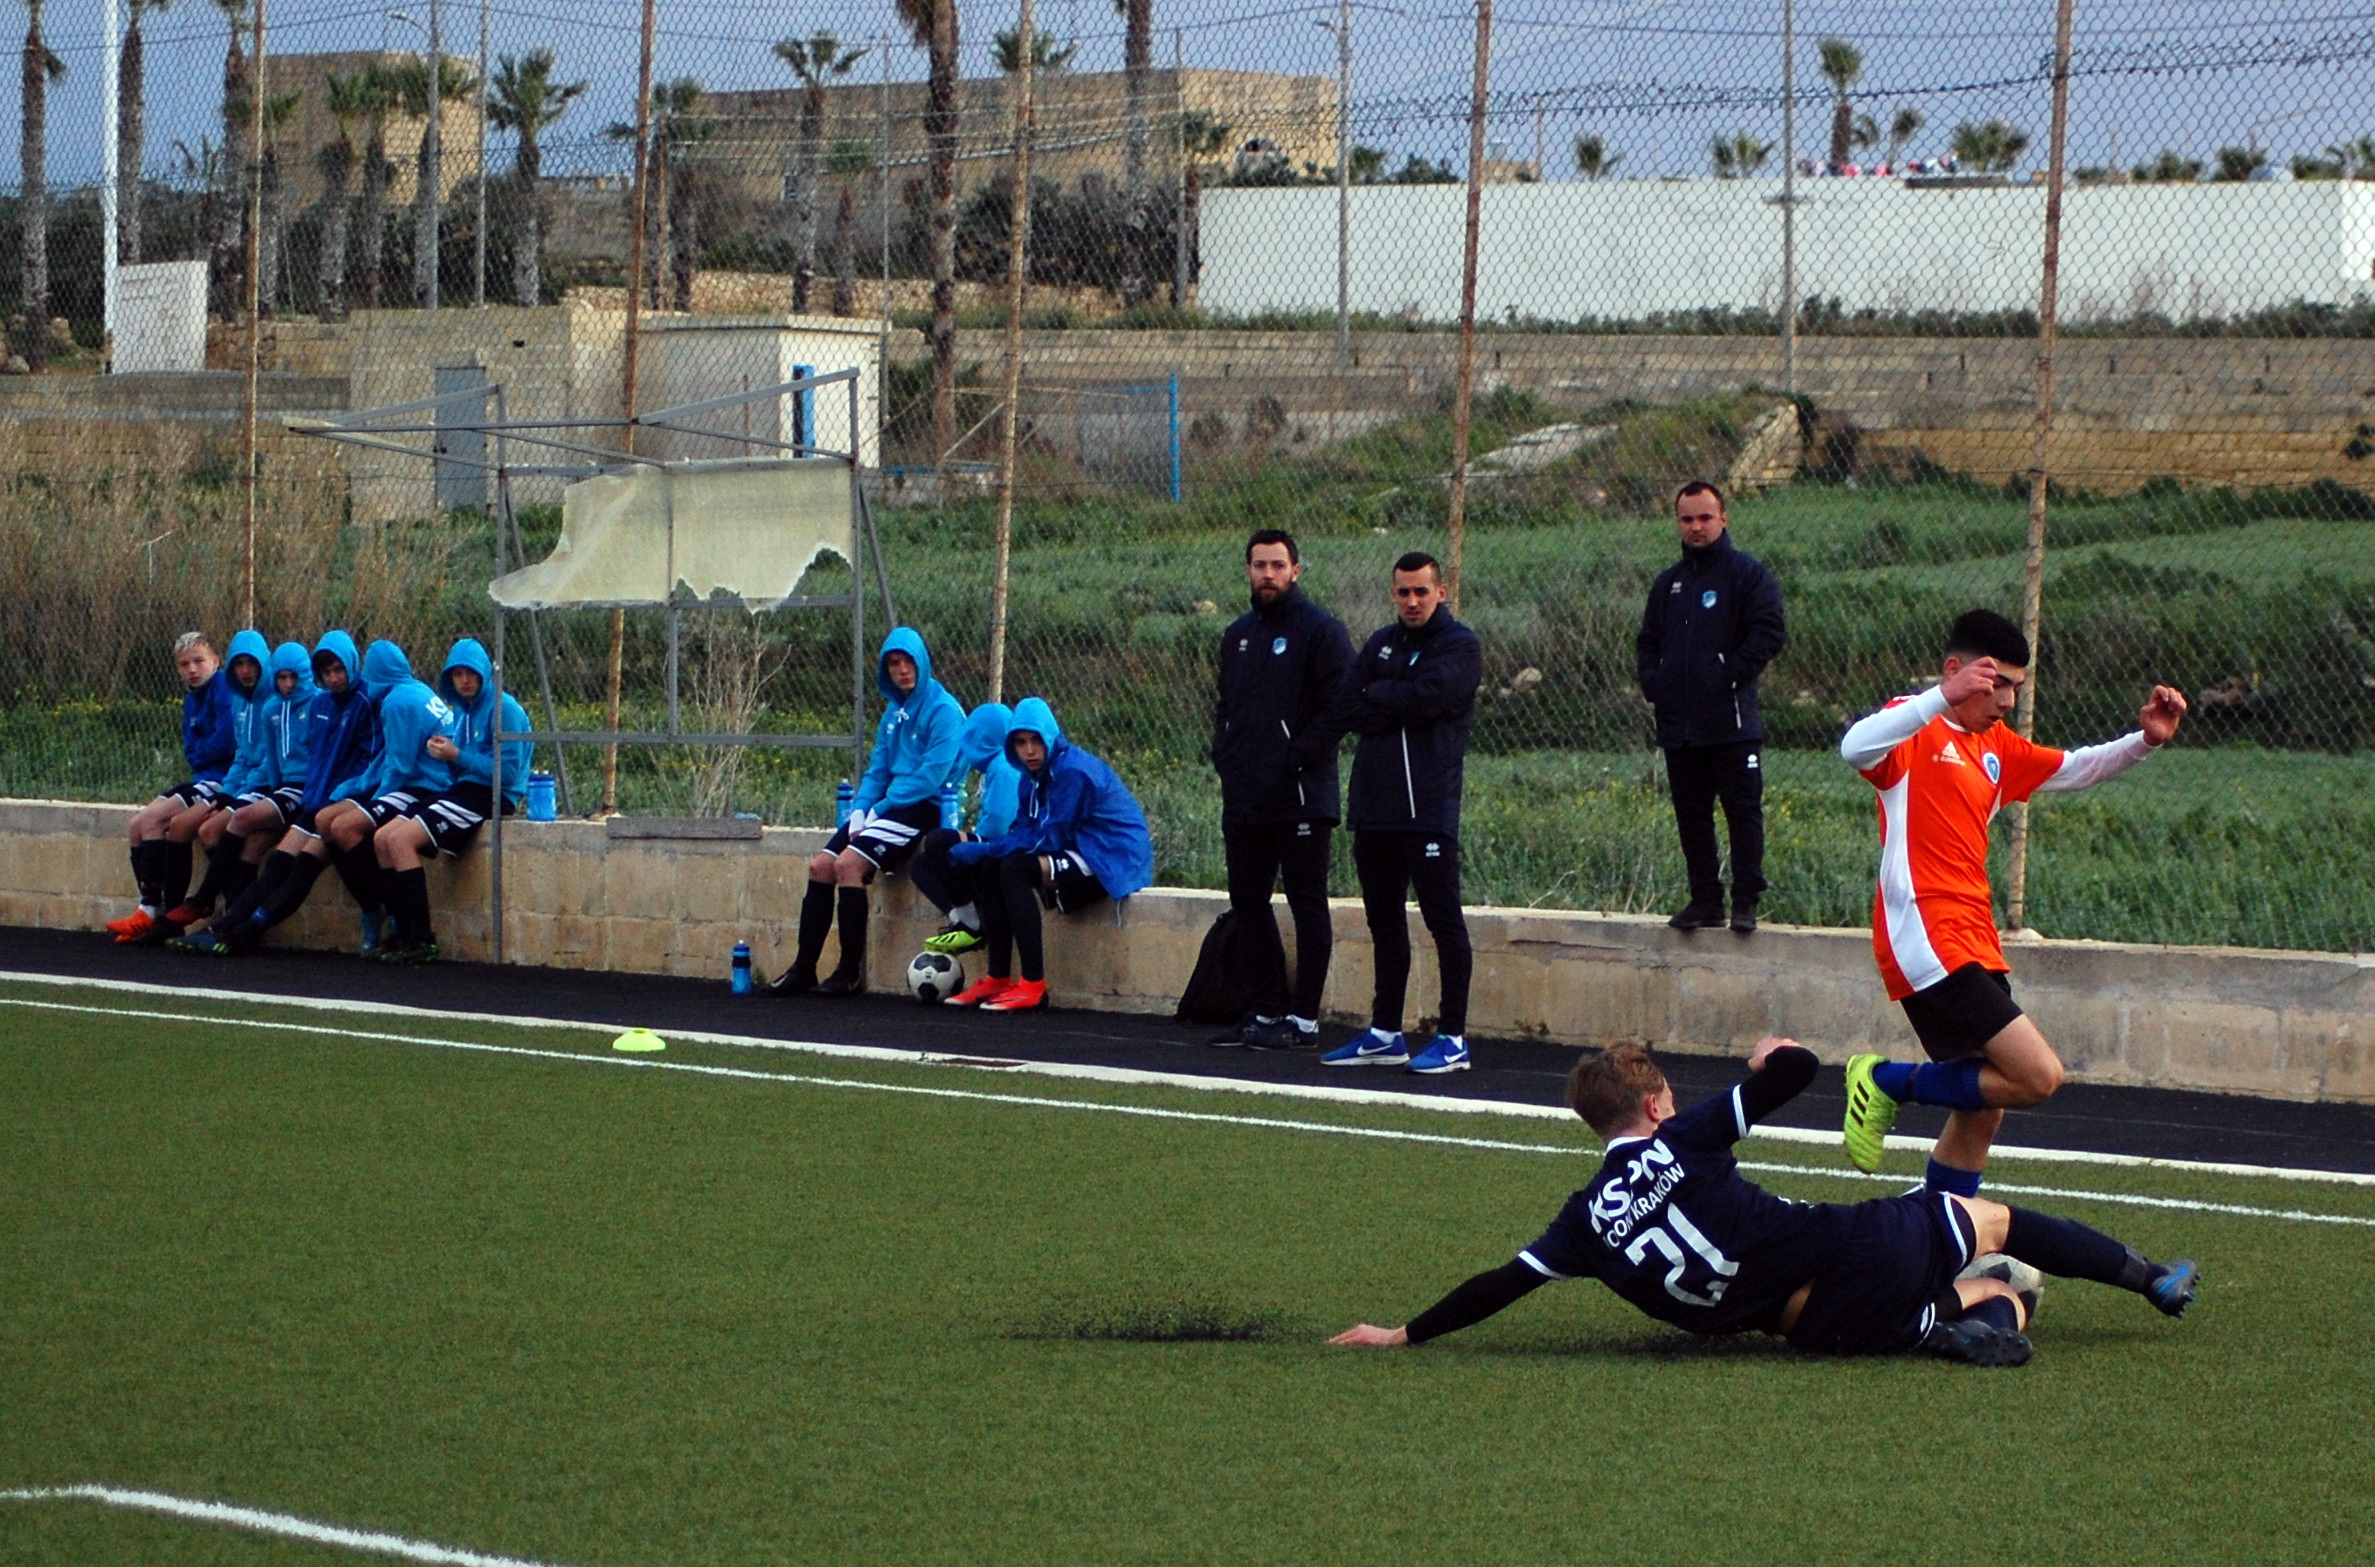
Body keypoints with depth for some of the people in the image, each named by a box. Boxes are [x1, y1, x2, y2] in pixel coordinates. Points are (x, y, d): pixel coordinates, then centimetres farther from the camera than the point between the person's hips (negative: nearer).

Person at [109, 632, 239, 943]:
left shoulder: (224, 687, -11)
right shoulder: (192, 698, 18)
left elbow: (226, 741, -20)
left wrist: (198, 754, -2)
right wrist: (196, 757, -6)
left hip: (223, 778, -10)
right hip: (203, 778, 10)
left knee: (153, 819, -19)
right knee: (139, 822, -1)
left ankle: (152, 910, -17)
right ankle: (150, 911, -8)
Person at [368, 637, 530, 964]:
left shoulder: (503, 709, -10)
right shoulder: (462, 710, 18)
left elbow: (508, 772, -18)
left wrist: (456, 756, -16)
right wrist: (443, 752, 3)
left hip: (491, 797, -9)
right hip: (460, 790, 9)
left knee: (401, 839, -22)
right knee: (382, 838, -1)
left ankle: (423, 940, -21)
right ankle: (404, 930, 0)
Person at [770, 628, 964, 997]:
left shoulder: (943, 710, -11)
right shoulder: (894, 710, 16)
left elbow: (932, 776, -18)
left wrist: (882, 806, -14)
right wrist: (860, 809, -1)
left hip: (922, 810, -9)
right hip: (885, 807, 9)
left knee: (849, 863, -24)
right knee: (821, 866, -3)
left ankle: (851, 972, -19)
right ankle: (803, 969, 2)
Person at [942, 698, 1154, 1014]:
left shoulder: (1073, 772, -19)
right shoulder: (1035, 775, 10)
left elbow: (1049, 838, -20)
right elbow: (1023, 831, 6)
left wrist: (984, 849, -17)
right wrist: (981, 849, -13)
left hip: (1114, 861, -10)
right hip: (1082, 854, 10)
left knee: (1014, 868, -25)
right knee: (989, 866, 4)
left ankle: (1033, 985, -26)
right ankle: (997, 979, 4)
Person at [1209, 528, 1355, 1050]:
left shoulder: (1319, 631, -6)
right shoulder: (1238, 635, 18)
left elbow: (1339, 706, -13)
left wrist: (1298, 757, -17)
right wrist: (1224, 753, 9)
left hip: (1299, 796, -8)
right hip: (1243, 799, 8)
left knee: (1307, 904, -4)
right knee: (1247, 903, 10)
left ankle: (1303, 1017, -3)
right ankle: (1266, 1010, 17)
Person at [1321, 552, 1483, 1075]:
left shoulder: (1459, 645, -1)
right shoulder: (1382, 644, 17)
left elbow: (1426, 696, -17)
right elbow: (1346, 709, 6)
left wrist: (1377, 698, -2)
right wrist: (1400, 708, -8)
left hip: (1428, 806, -7)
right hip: (1373, 805, 7)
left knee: (1444, 921, -7)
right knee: (1384, 922, 12)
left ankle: (1454, 1038, -6)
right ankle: (1385, 1033, 19)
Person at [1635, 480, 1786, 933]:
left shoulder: (1746, 574, -1)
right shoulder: (1669, 582, 18)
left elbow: (1768, 633, -10)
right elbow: (1648, 641, 24)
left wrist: (1729, 675, -16)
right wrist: (1652, 681, 5)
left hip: (1731, 721, -6)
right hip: (1678, 724, 6)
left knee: (1743, 811, -4)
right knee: (1691, 815, 9)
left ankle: (1746, 901, -2)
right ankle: (1704, 900, 15)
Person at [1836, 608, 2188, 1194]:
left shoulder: (1994, 746, 19)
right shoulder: (1915, 729, -7)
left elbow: (2072, 770, 32)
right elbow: (1855, 748, -30)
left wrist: (2145, 740, 15)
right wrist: (1943, 697, -39)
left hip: (1973, 943, 10)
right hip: (1927, 941, -10)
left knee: (1981, 1113, 12)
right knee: (2039, 1076, -17)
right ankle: (1887, 1082, -5)